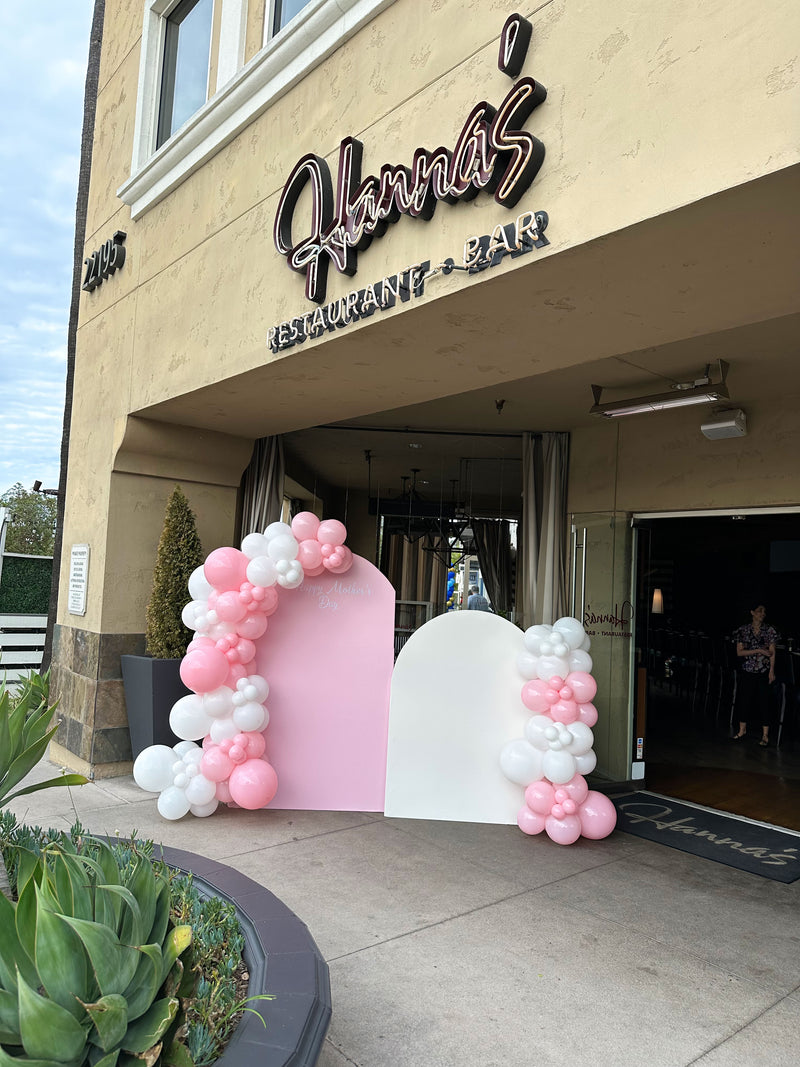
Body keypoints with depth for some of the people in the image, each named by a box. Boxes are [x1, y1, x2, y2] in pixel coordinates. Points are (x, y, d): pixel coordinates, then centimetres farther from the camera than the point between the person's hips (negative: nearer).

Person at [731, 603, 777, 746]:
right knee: (744, 699, 8)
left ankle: (765, 735, 7)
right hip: (746, 671, 1)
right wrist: (758, 650, -12)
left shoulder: (769, 631, 1)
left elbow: (772, 653, 0)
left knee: (763, 701, -1)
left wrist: (772, 671, -7)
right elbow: (739, 652, -4)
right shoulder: (743, 630, 1)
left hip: (763, 672, -1)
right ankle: (742, 729, 23)